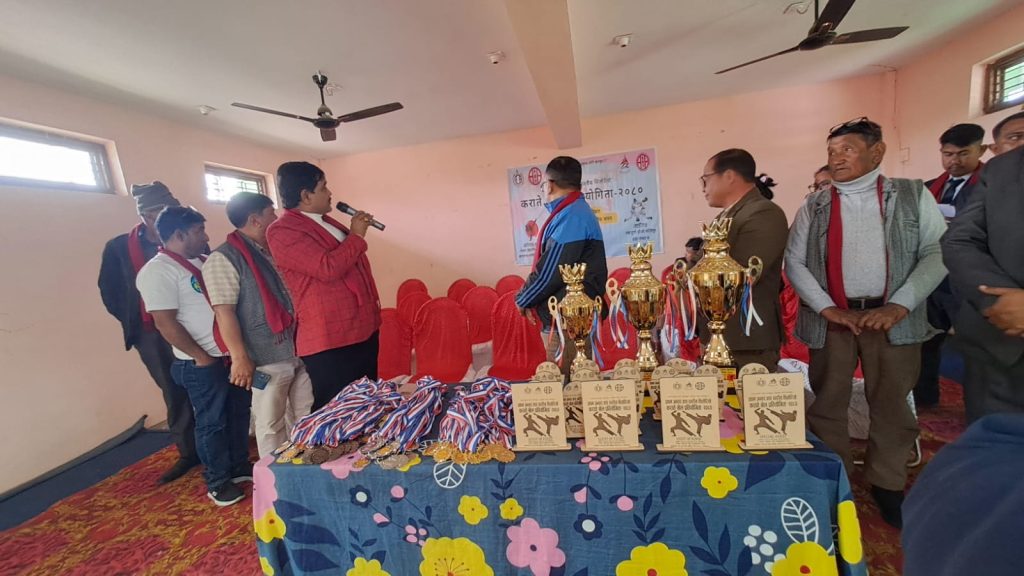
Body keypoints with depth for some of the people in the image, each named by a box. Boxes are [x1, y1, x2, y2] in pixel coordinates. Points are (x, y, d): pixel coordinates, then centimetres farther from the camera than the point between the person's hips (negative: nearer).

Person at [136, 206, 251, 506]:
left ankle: (240, 466, 34)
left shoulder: (202, 261, 11)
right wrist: (202, 357, -14)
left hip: (232, 354, 8)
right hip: (202, 363, -7)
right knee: (212, 422, 7)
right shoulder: (158, 271, -13)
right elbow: (165, 324, -17)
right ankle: (217, 482, 25)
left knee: (239, 413, 16)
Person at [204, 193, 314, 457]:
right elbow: (224, 311, -15)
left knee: (306, 416, 16)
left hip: (300, 350, 8)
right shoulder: (224, 258, -10)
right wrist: (240, 358, -18)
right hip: (267, 358, -7)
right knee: (271, 424, 6)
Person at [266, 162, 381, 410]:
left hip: (364, 328, 9)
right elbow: (328, 267, -24)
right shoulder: (282, 231, -12)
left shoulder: (325, 221, 16)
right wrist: (356, 236, -13)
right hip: (330, 339, -9)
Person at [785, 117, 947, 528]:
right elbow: (794, 263, 0)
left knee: (891, 406, 12)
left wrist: (900, 306, -12)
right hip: (831, 319, 0)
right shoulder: (814, 206, 5)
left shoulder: (913, 196, 5)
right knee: (827, 406, 8)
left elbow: (937, 253, -1)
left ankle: (887, 484, 32)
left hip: (893, 318, 0)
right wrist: (829, 310, -10)